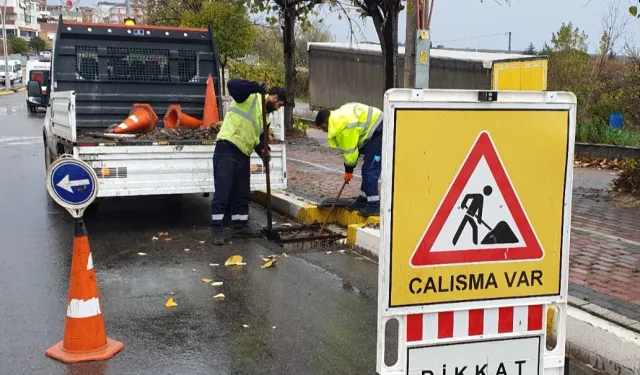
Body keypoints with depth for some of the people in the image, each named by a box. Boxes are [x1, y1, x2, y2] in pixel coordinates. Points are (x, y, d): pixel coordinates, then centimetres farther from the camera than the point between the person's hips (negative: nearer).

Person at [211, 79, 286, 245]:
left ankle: (240, 226, 24)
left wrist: (264, 151, -2)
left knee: (242, 193, 13)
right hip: (227, 149, -9)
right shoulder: (251, 97, -3)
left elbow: (259, 137, 19)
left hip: (243, 155, 9)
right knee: (222, 191, -8)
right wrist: (256, 87, -27)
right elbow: (232, 85, -19)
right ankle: (217, 230, -5)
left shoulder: (265, 116, 21)